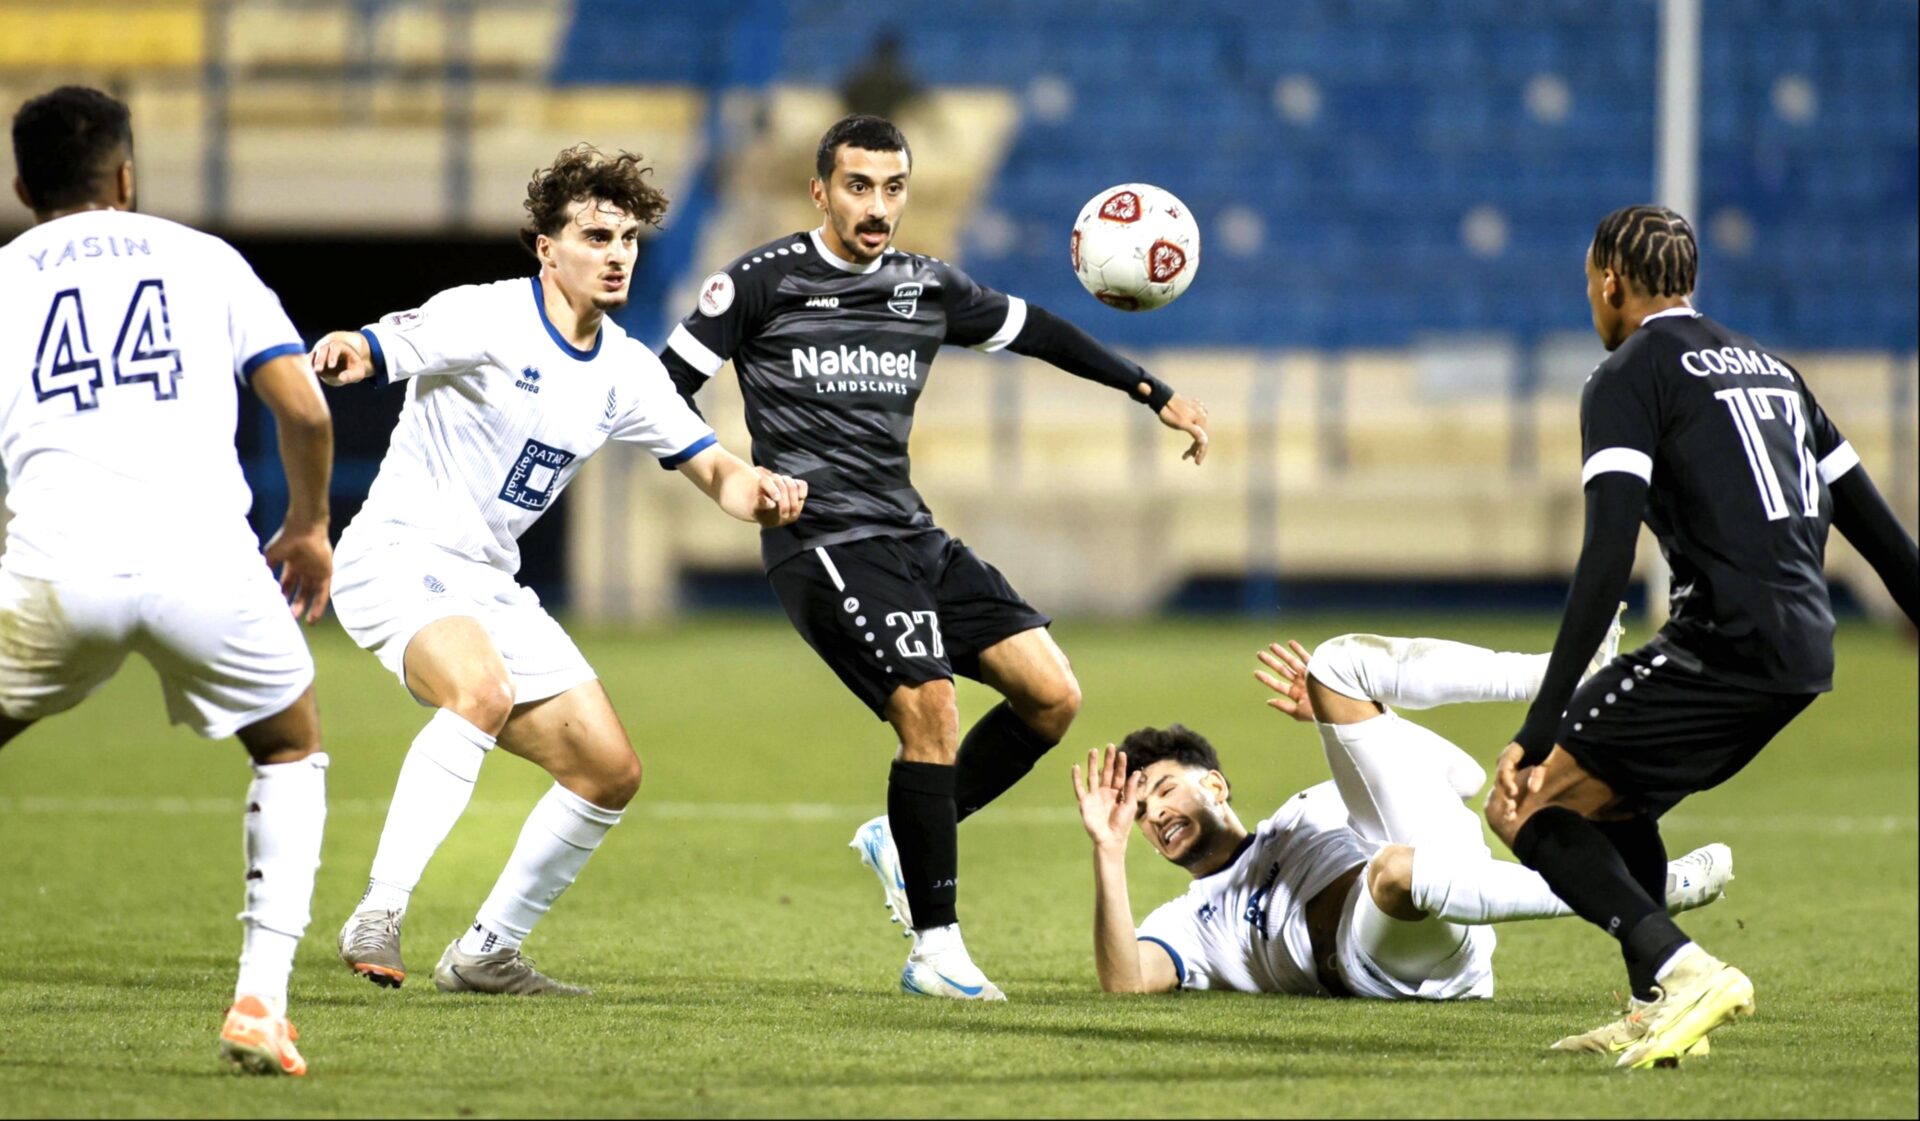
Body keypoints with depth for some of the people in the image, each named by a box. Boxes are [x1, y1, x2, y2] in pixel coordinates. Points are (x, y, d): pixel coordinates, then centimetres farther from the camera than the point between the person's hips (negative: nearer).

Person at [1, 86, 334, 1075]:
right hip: (205, 558, 0)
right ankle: (260, 1000, 10)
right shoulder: (201, 258, 20)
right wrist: (308, 526, 28)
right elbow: (305, 409, 11)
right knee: (292, 749, 25)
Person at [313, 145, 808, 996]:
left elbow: (708, 465, 12)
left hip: (489, 588, 8)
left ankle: (487, 953, 18)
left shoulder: (625, 372, 7)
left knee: (611, 772, 4)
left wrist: (757, 492, -12)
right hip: (398, 557, -8)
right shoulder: (486, 320, -14)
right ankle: (378, 916, -37)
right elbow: (375, 350, -29)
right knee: (483, 689, -37)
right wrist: (343, 353, -55)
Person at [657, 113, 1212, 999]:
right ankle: (936, 951, -13)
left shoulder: (928, 288, 12)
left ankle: (903, 839, 16)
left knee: (1052, 696, -3)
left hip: (913, 536, 7)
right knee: (930, 709, -23)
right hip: (823, 542, -7)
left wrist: (1155, 394, 23)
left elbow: (1034, 330, 24)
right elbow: (667, 386, -2)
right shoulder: (764, 283, -3)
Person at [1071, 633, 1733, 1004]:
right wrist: (1109, 854, -3)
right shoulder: (1190, 924, 28)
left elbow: (1463, 775, 33)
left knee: (1335, 663, 0)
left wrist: (1344, 715, 26)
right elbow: (1126, 981, 5)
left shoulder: (1308, 812, 38)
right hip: (1377, 960, -3)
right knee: (1397, 871, -43)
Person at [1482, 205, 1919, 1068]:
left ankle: (1682, 970, -19)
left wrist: (1537, 731, -18)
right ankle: (1657, 1013, 23)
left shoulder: (1628, 377, -2)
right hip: (1807, 649, 8)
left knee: (1528, 807, -4)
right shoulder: (1768, 366, 23)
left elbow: (1607, 558, -14)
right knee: (1605, 799, 27)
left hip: (1726, 639, -8)